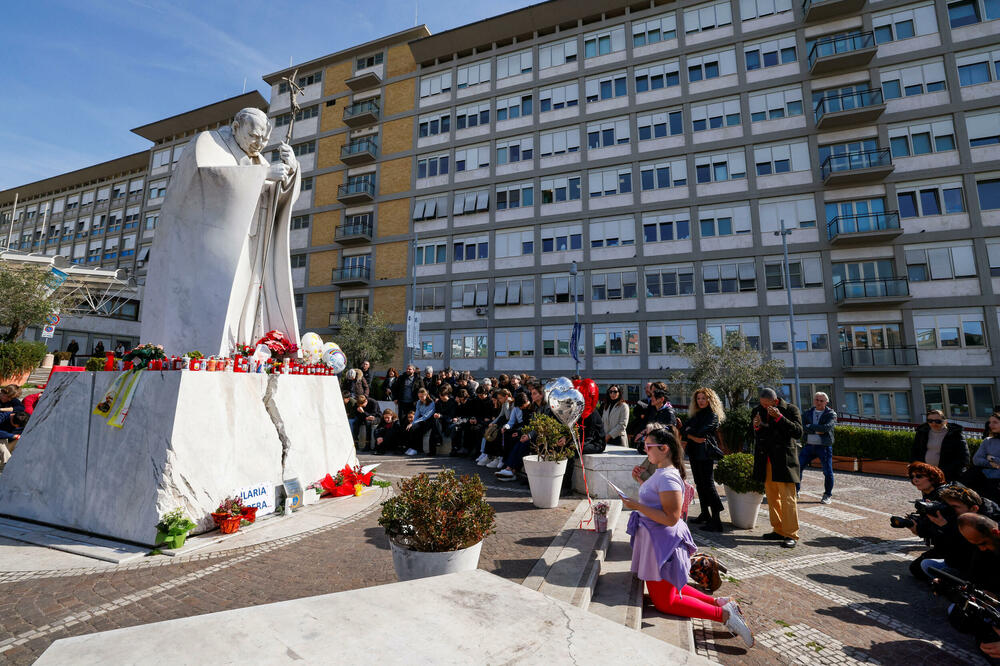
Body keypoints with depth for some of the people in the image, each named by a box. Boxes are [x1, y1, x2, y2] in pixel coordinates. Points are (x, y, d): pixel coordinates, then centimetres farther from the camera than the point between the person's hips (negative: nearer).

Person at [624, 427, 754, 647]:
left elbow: (671, 518, -29)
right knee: (670, 588, 24)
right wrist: (642, 482, 13)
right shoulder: (661, 472, 6)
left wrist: (638, 506, -27)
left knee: (665, 602, 4)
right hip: (654, 539, 10)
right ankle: (720, 602, 23)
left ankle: (724, 615, 5)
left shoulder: (667, 477, -26)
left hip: (662, 543, -10)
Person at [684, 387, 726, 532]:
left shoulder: (713, 415, -5)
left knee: (708, 484, -9)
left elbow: (701, 432, -18)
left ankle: (716, 520, -6)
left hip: (706, 453, -7)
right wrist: (693, 437, -13)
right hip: (694, 453, 7)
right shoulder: (695, 415, 16)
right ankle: (705, 514, 23)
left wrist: (689, 432, -1)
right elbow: (684, 431, 6)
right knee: (699, 483, 13)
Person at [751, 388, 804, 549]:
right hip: (766, 461, 5)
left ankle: (791, 534, 6)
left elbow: (798, 432, -13)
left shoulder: (790, 409, -4)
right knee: (772, 498, 13)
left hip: (783, 460, -5)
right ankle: (779, 531, 25)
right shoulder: (757, 411, 7)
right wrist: (757, 427, -10)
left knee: (787, 498, -4)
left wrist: (779, 417, -23)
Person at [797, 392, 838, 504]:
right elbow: (802, 427, -5)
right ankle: (795, 490, 13)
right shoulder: (808, 413, 9)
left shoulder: (831, 414, -1)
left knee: (828, 472, 2)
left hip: (824, 447, -3)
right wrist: (816, 431, -16)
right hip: (809, 445, 3)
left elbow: (826, 427, -19)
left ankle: (828, 495, 22)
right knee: (797, 467, -1)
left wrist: (810, 426, -12)